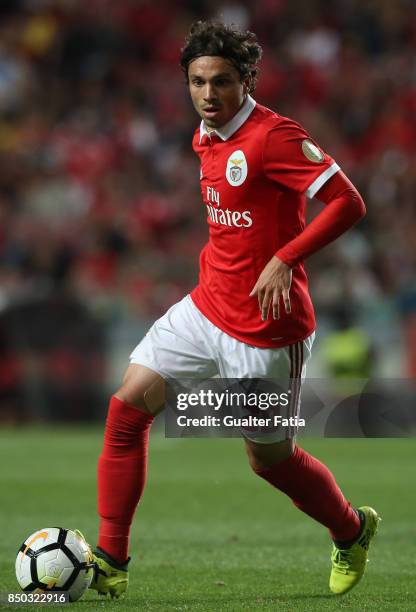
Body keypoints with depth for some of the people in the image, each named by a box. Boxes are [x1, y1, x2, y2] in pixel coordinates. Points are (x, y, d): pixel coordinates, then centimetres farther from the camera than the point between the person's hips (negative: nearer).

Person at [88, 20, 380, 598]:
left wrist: (285, 259, -27)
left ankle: (353, 532, 35)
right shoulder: (206, 138, 8)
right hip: (207, 306, 8)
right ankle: (110, 560, 3)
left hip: (264, 327, -8)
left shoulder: (273, 135, -19)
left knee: (269, 458, 5)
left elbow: (348, 202, -22)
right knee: (127, 406, -3)